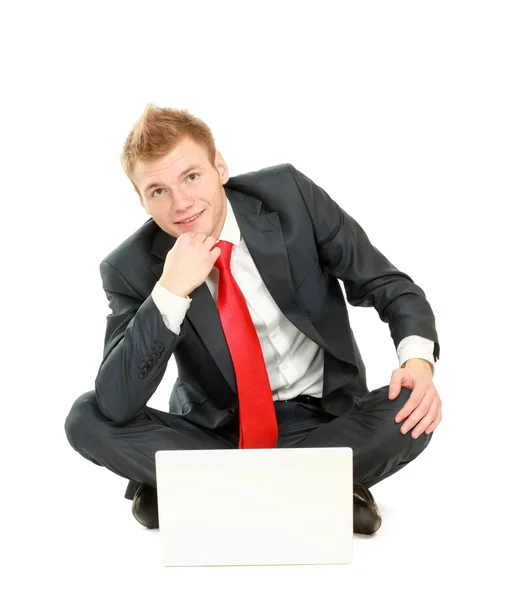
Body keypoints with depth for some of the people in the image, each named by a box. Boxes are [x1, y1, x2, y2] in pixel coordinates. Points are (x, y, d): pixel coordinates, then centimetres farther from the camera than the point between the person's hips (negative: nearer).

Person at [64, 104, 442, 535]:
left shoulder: (289, 195, -13)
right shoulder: (132, 269, -12)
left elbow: (388, 285, -6)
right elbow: (116, 405, -21)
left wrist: (419, 360, -26)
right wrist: (170, 291, -30)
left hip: (323, 421, 0)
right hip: (213, 430, 1)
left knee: (410, 415, -29)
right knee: (87, 420, -21)